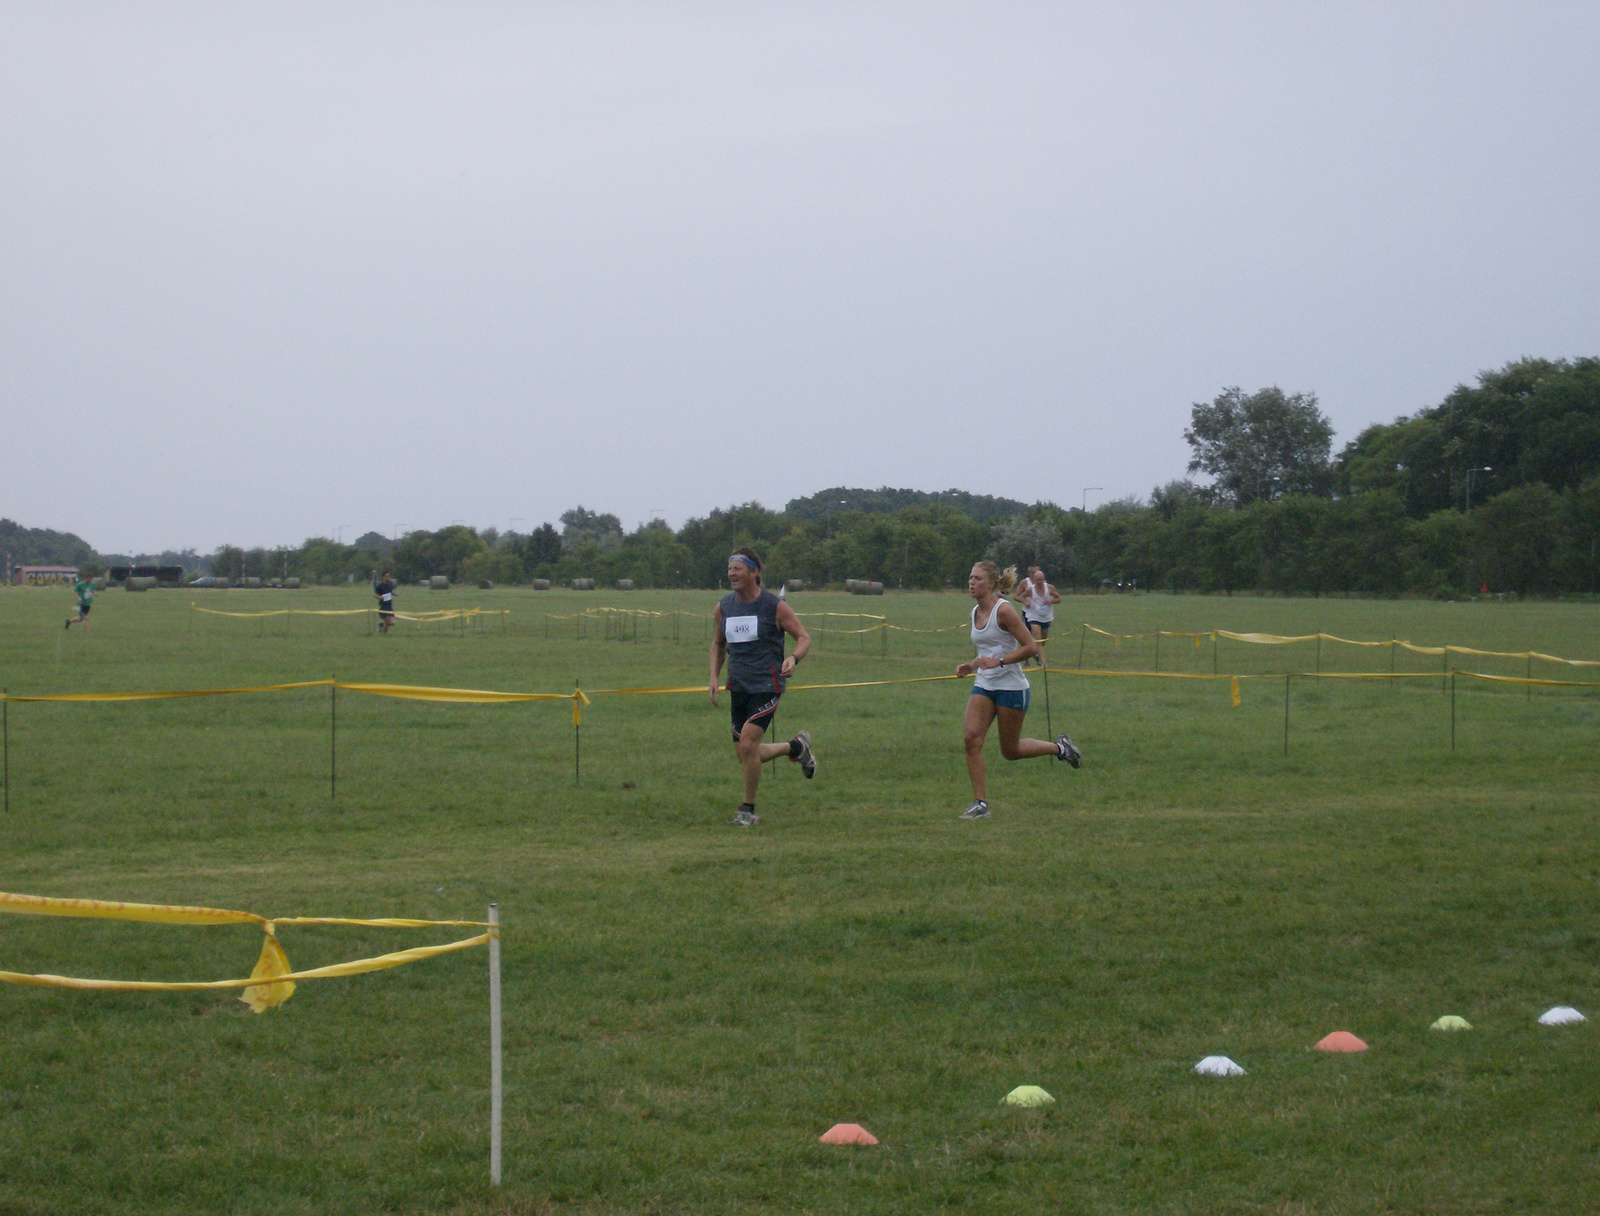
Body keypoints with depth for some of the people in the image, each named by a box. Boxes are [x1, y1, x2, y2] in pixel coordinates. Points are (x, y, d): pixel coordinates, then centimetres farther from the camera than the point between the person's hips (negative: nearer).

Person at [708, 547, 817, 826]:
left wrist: (794, 658, -21)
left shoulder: (774, 607, -8)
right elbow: (718, 643, 20)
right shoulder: (724, 607, 6)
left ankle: (748, 808, -1)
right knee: (745, 756, 8)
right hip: (738, 687, 6)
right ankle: (797, 747, 34)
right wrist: (714, 677, 5)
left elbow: (804, 637, 0)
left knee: (747, 746, -18)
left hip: (767, 685, -6)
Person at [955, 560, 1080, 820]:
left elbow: (1031, 647, -18)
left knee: (1010, 750, 5)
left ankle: (1059, 748, 30)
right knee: (971, 738, -11)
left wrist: (998, 662, -24)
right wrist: (971, 666, 6)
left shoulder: (1003, 611, -15)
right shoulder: (975, 613, 9)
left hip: (1011, 688, -7)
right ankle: (980, 803, -6)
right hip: (984, 686, 7)